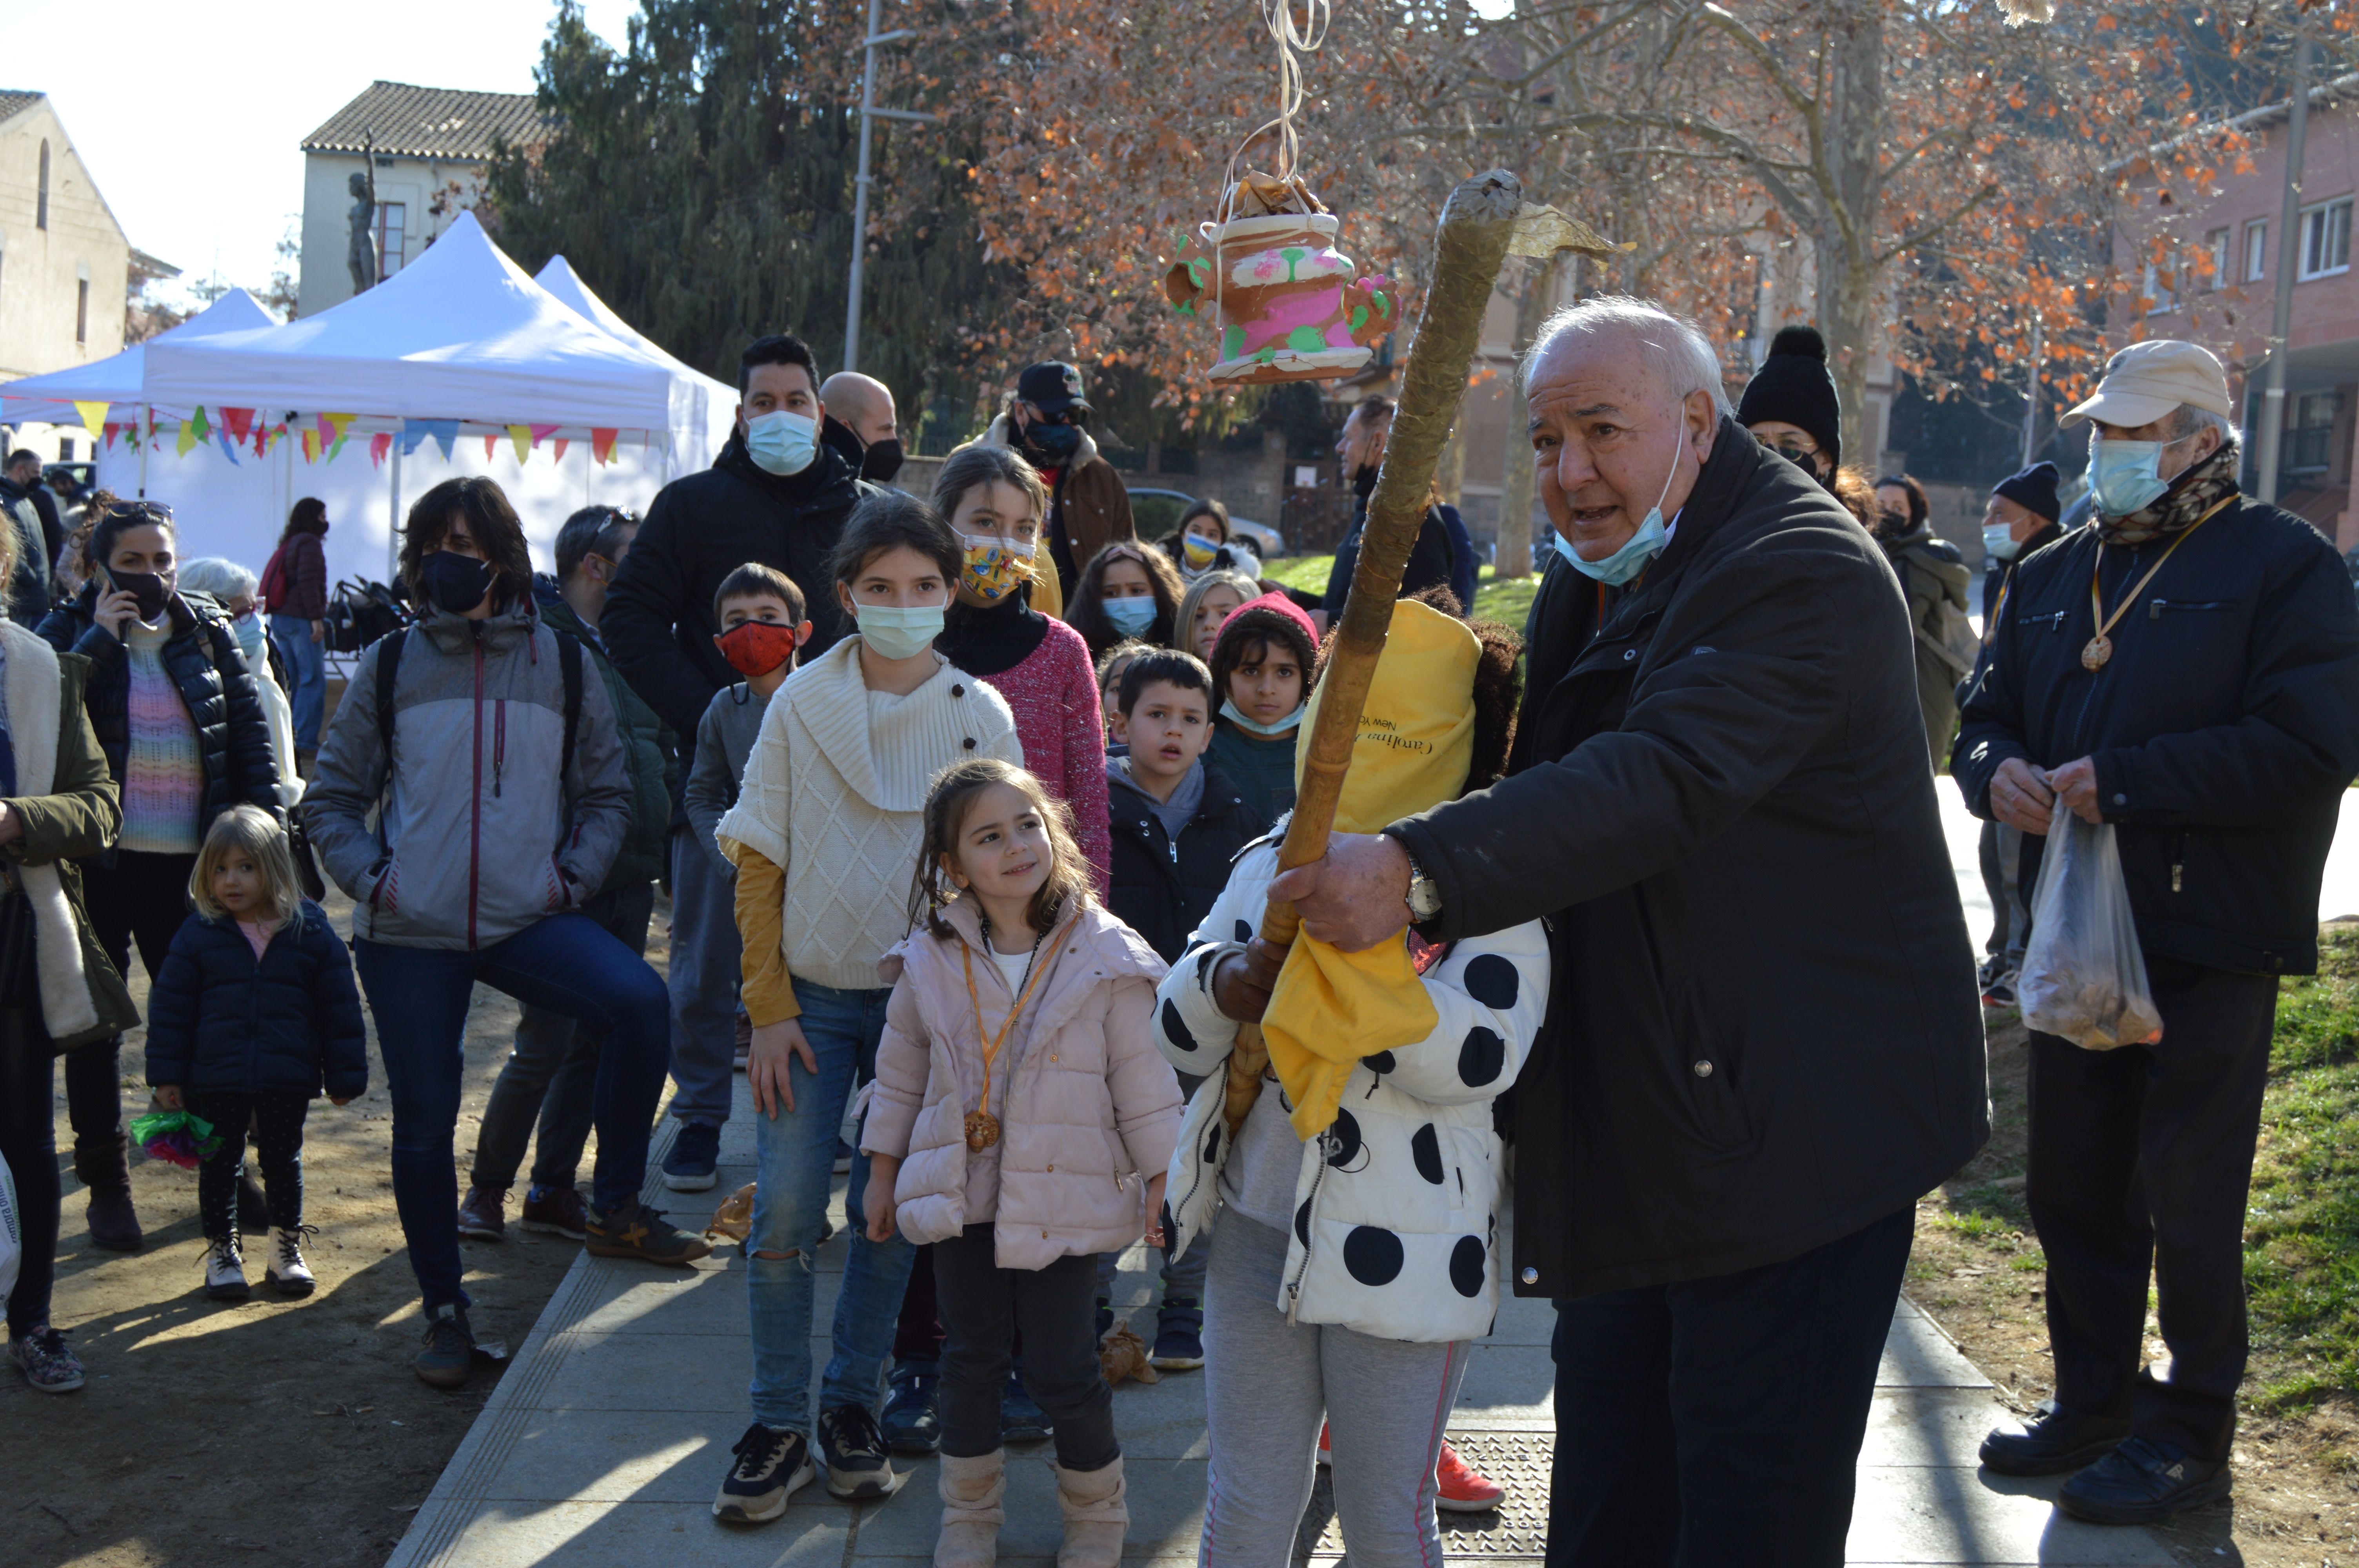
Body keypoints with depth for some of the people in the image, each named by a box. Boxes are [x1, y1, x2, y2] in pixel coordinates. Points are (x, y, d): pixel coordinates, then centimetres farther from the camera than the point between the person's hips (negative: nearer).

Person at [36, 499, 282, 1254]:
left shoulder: (208, 633, 6)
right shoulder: (69, 633, -1)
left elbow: (252, 737, 7)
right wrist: (101, 638, -18)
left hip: (188, 862, 2)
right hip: (98, 862, -2)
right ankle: (106, 1184, 14)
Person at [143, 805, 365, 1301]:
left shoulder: (311, 932, -4)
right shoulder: (198, 935, -3)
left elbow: (340, 1011, 0)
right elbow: (170, 1009, 1)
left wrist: (345, 1075, 0)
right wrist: (167, 1076, -2)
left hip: (288, 1078, 0)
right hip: (215, 1080, 0)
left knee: (284, 1159, 12)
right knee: (220, 1163, 8)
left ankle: (287, 1247, 27)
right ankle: (221, 1249, 23)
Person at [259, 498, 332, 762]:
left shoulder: (289, 543, 20)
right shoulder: (310, 543, -8)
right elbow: (308, 582, -18)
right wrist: (316, 618, -21)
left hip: (280, 618, 9)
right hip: (301, 619, -9)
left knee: (291, 680, 12)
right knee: (313, 682, -8)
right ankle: (305, 742, -13)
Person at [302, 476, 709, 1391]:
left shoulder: (562, 666, 5)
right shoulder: (390, 667, 5)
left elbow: (607, 792, 12)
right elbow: (332, 798, 10)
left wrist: (573, 875, -3)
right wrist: (370, 877, -5)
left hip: (529, 921, 0)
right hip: (409, 933, 1)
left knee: (639, 1000, -27)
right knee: (424, 1123, 4)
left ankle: (615, 1210, -10)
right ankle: (445, 1310, 22)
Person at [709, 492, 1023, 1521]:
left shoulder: (982, 718, -1)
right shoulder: (802, 705, -2)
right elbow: (760, 864, 0)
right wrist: (769, 1010, -5)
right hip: (811, 996, 0)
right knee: (784, 1215, -4)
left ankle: (852, 1406, 24)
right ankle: (778, 1426, 11)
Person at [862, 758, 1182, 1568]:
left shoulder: (1107, 961, -11)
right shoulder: (930, 963, -2)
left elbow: (1145, 1083, -4)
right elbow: (899, 1076, 10)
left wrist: (1161, 1185, -3)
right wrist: (883, 1176, 13)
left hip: (1065, 1197, -3)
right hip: (960, 1193, 3)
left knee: (1061, 1367, 2)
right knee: (970, 1356, 13)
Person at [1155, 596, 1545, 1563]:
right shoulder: (1271, 865, 8)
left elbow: (1479, 1055, -23)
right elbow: (1180, 1036, 11)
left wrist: (1332, 966, -24)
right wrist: (1221, 985, -12)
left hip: (1400, 1254, -5)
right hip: (1256, 1230, 5)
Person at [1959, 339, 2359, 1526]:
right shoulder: (2052, 577, 14)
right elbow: (1986, 713, 20)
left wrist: (2123, 780, -21)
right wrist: (1996, 770, -5)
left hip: (2209, 947, -6)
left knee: (2187, 1202, 1)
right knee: (2073, 1188, 13)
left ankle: (2191, 1429, 16)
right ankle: (2092, 1403, 28)